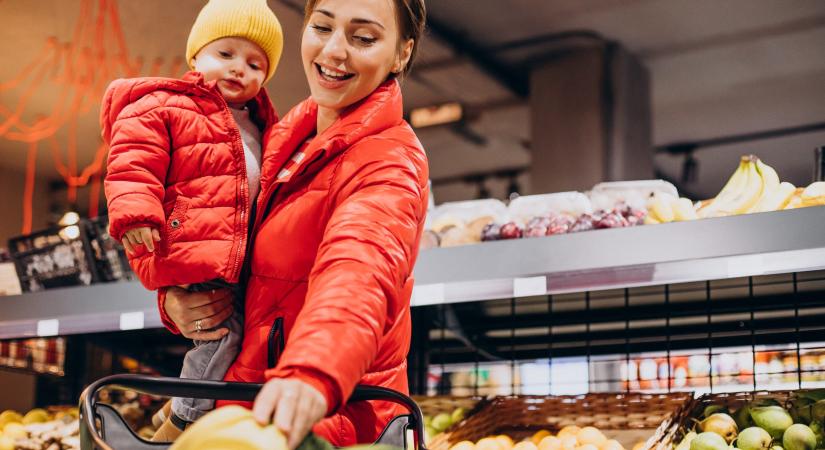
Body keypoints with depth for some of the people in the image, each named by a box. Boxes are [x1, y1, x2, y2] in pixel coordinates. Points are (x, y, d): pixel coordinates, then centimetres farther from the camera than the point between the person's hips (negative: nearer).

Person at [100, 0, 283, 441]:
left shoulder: (260, 126, 24)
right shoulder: (160, 107, -1)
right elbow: (132, 167, -11)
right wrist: (134, 215, -24)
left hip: (241, 254, 9)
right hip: (191, 246, -9)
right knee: (223, 331, -16)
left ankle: (180, 405, 25)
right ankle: (181, 422, 0)